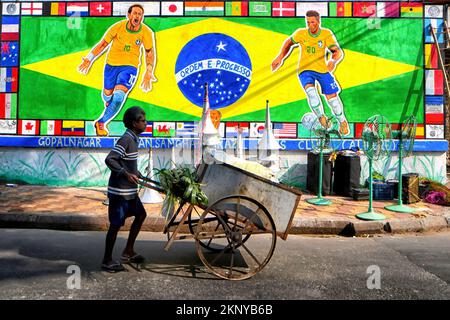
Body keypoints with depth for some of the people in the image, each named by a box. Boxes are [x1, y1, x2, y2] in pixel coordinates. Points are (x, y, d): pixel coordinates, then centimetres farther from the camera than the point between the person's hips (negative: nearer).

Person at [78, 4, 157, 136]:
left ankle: (101, 122, -3)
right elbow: (103, 44, -1)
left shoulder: (146, 32, -11)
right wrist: (89, 59, -3)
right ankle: (108, 104, 56)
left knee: (119, 95, -21)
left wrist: (149, 73, -5)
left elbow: (150, 52, 3)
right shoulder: (118, 27, -12)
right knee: (107, 93, 15)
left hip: (130, 66, -1)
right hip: (111, 64, 1)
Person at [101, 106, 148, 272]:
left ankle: (128, 252, 28)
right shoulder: (126, 139, -18)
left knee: (141, 215, 17)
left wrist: (140, 176, 25)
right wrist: (126, 174, -30)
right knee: (116, 224, 0)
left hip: (129, 190, 10)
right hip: (120, 191, -10)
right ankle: (107, 260, 16)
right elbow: (109, 159, -26)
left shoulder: (133, 138, 11)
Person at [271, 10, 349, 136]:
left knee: (332, 97, 1)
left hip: (323, 69, 0)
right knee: (310, 91, -29)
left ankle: (342, 122, 30)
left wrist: (333, 61, -37)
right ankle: (321, 118, -4)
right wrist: (280, 58, 3)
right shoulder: (301, 33, -7)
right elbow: (288, 43, 12)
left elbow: (338, 52, -16)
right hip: (305, 70, 0)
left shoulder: (327, 34, -10)